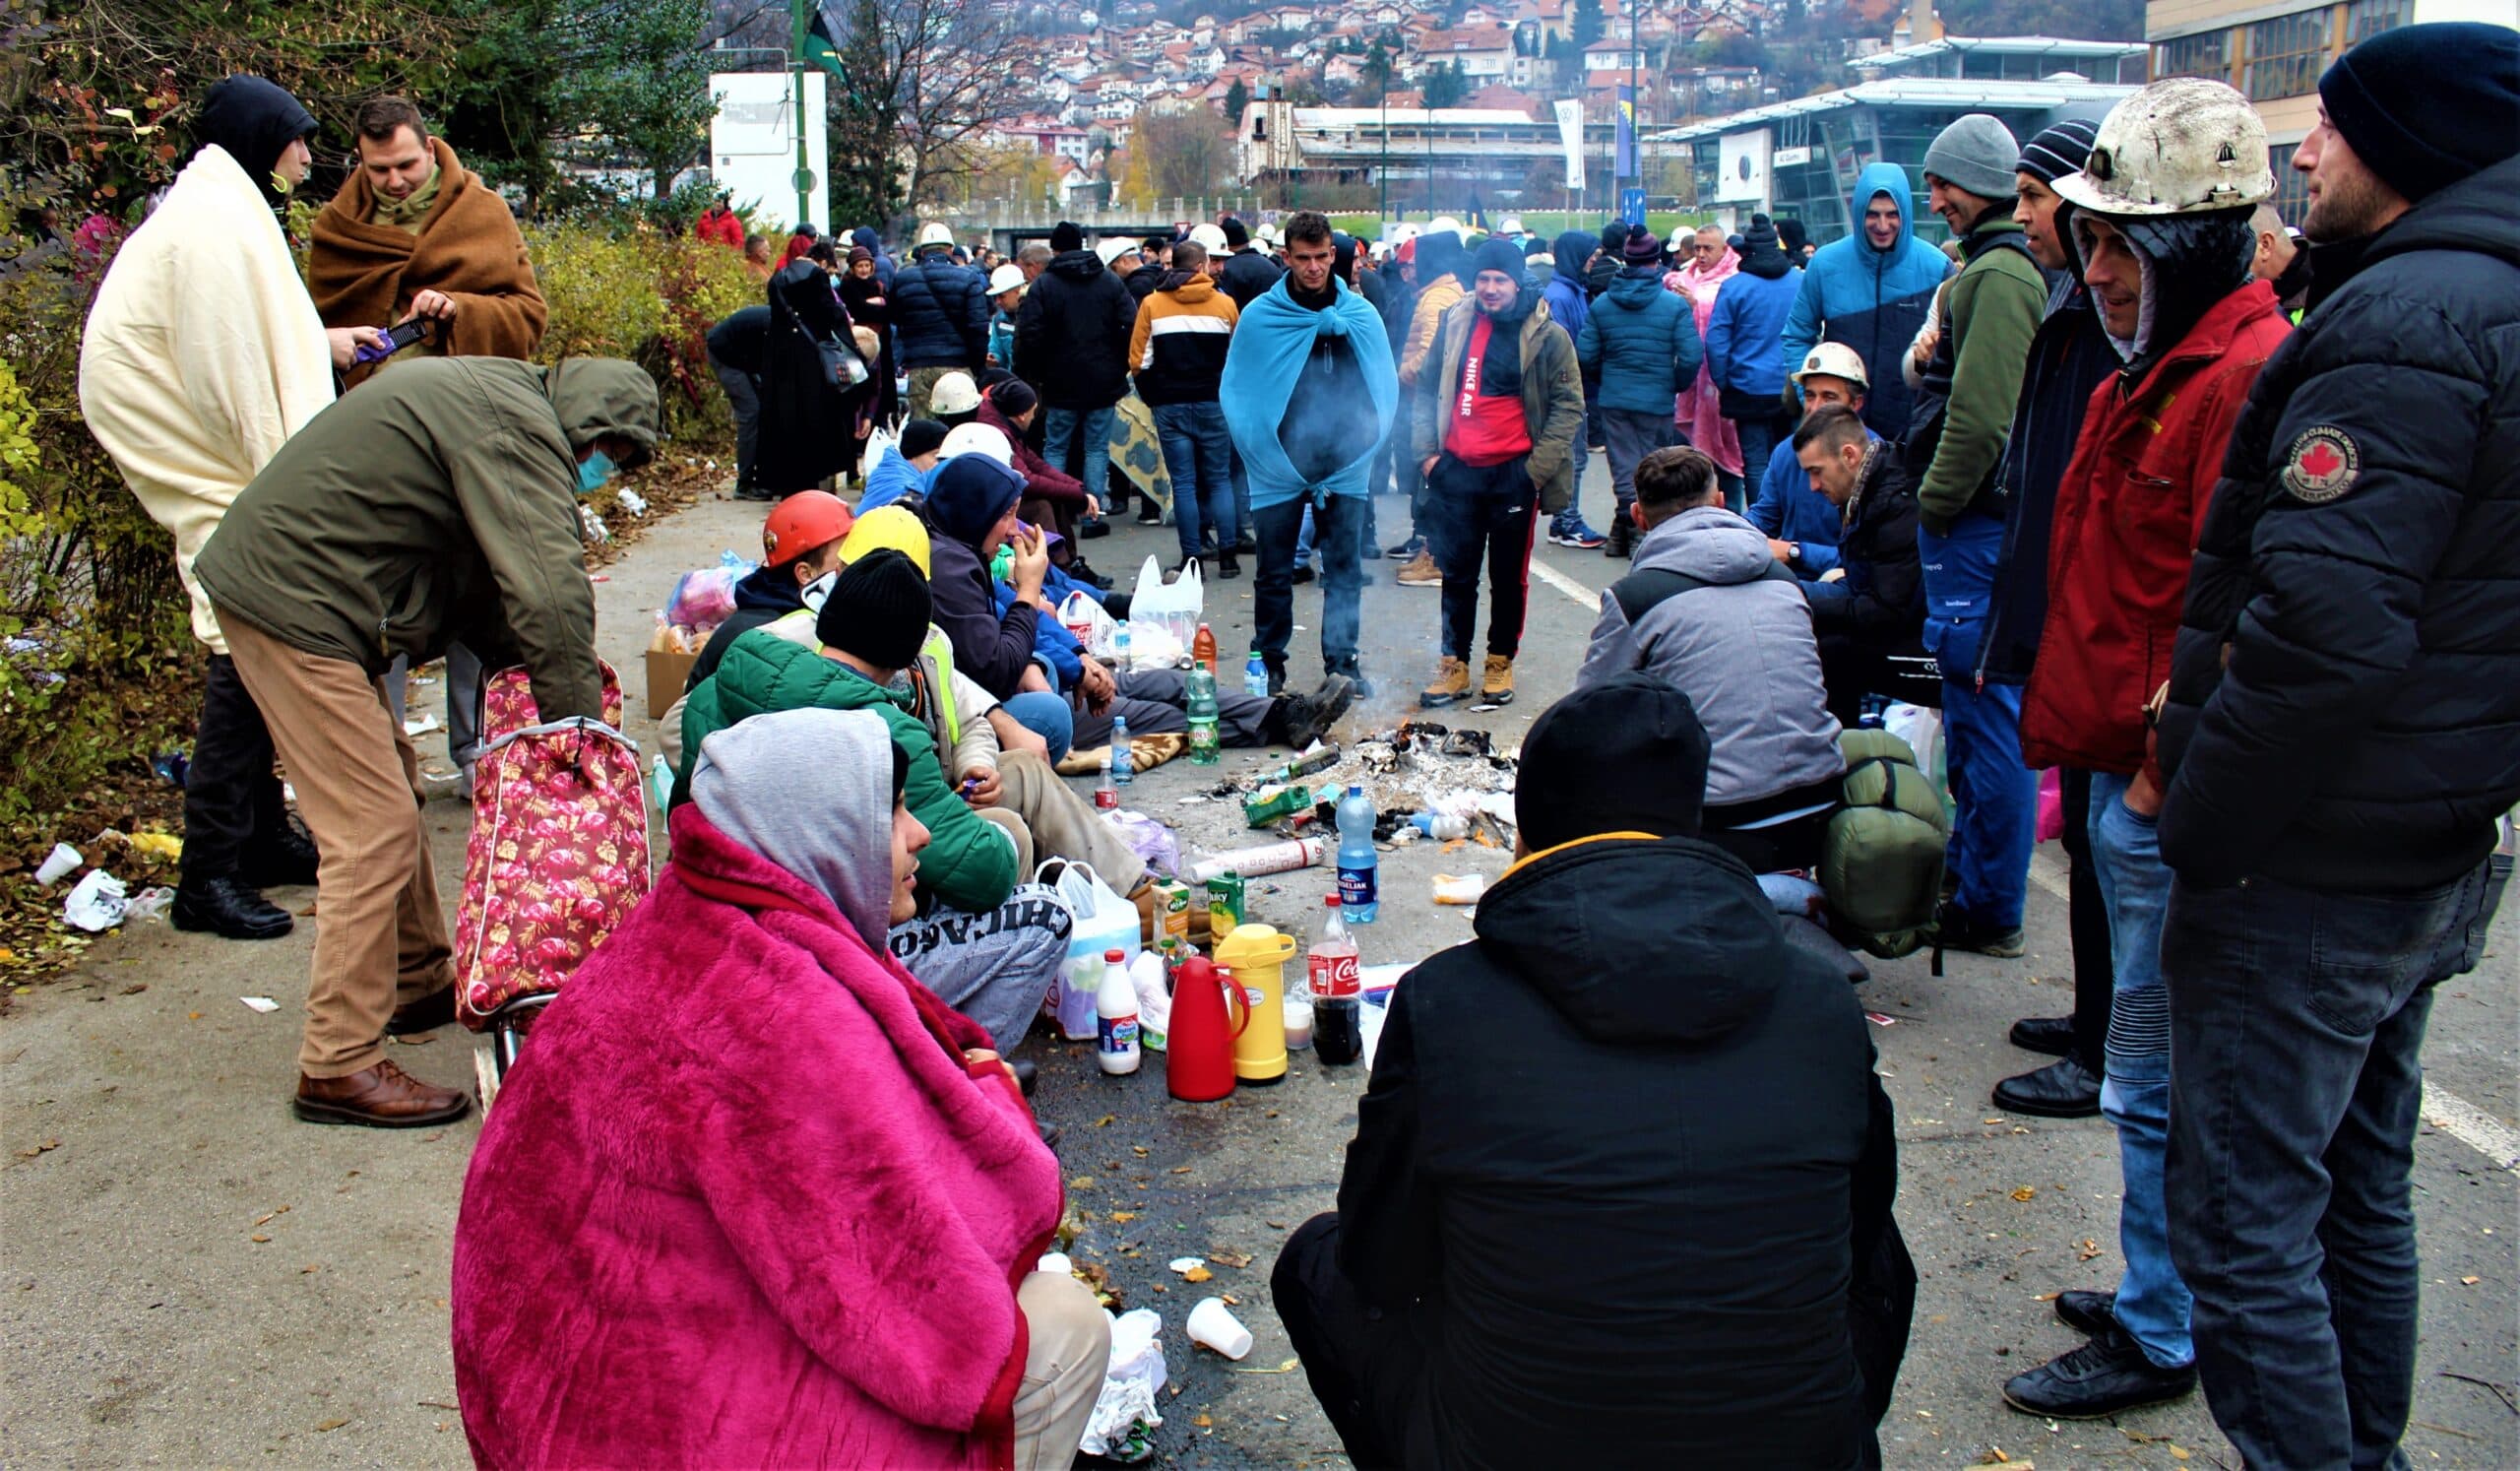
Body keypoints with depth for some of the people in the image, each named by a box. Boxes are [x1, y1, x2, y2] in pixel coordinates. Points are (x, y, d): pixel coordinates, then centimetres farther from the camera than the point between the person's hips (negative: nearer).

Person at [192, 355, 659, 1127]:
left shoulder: (489, 398, 17)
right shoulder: (518, 427, -16)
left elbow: (481, 573, 19)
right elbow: (548, 592, -24)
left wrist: (543, 662, 8)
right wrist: (585, 722, -15)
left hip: (273, 582, 11)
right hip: (297, 605, -11)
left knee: (393, 791, 19)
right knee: (373, 830, -9)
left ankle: (419, 982, 32)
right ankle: (338, 1067, -3)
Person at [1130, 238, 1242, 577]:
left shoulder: (1151, 304, -1)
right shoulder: (1225, 304, 1)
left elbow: (1139, 360, -3)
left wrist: (1152, 396, 11)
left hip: (1170, 405, 0)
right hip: (1214, 403, 0)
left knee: (1183, 482, 3)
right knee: (1220, 479, 8)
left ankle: (1191, 557, 2)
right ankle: (1226, 555, 4)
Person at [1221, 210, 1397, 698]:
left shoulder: (1361, 316, 3)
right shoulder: (1259, 316, -1)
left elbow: (1385, 390, 9)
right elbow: (1234, 391, 3)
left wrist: (1361, 444, 0)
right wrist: (1260, 448, -4)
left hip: (1344, 470, 1)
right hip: (1279, 470, -1)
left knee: (1344, 572, 4)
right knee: (1274, 575, 6)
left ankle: (1341, 664, 13)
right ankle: (1269, 666, 18)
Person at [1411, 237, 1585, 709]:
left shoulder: (1546, 336, -3)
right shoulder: (1455, 326, 6)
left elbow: (1569, 406, -2)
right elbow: (1427, 391, 13)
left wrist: (1538, 467, -9)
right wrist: (1426, 451, 3)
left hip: (1514, 474, -2)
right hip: (1456, 471, 3)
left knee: (1509, 574, 7)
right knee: (1457, 573, 8)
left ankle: (1501, 662, 20)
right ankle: (1455, 665, 17)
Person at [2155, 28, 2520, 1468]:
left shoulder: (2403, 316, -19)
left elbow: (2322, 628, -29)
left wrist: (2199, 841, -19)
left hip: (2309, 878, -10)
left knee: (2246, 1221, 2)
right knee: (2360, 1191, 22)